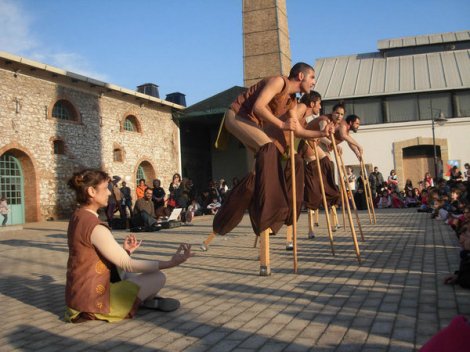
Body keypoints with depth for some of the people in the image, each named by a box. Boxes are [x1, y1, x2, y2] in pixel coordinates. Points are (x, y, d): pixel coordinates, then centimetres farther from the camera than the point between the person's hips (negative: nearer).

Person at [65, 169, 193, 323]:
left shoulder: (77, 217, 5)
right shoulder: (95, 227, -23)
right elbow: (127, 264, -21)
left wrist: (125, 251, 6)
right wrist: (170, 263, -20)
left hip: (79, 295, 9)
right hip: (94, 299, -9)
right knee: (158, 277, -5)